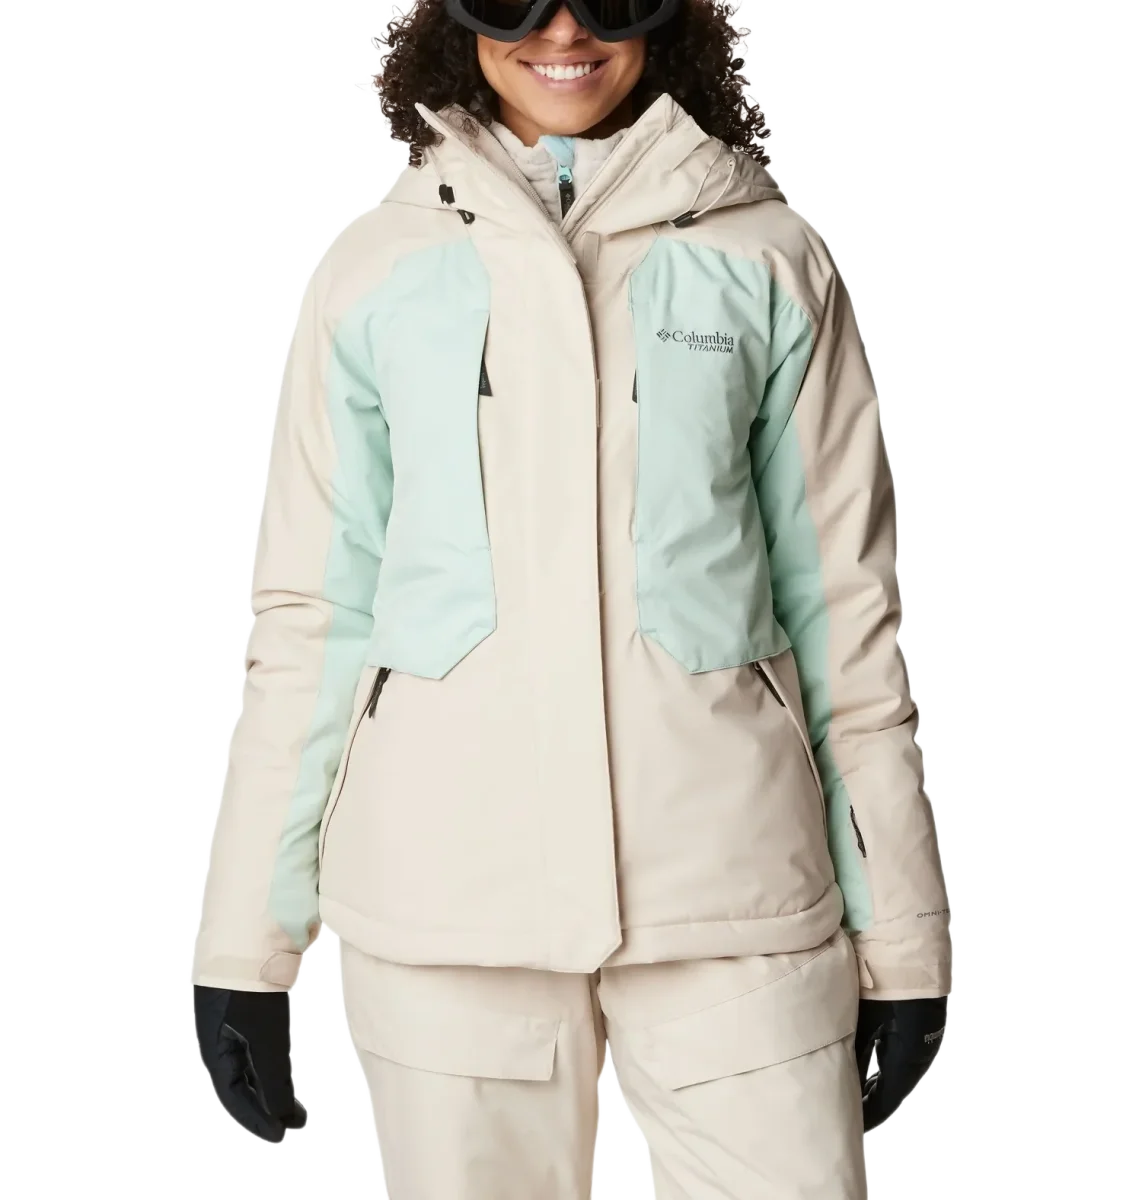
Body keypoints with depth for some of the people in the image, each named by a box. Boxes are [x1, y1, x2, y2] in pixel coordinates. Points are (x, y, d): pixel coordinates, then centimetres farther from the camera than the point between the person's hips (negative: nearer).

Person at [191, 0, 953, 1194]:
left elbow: (841, 597, 5)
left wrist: (897, 928, 4)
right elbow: (311, 606, 6)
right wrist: (246, 934, 3)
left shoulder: (768, 255, 5)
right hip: (444, 897, 0)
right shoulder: (377, 264, 6)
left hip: (730, 890, 0)